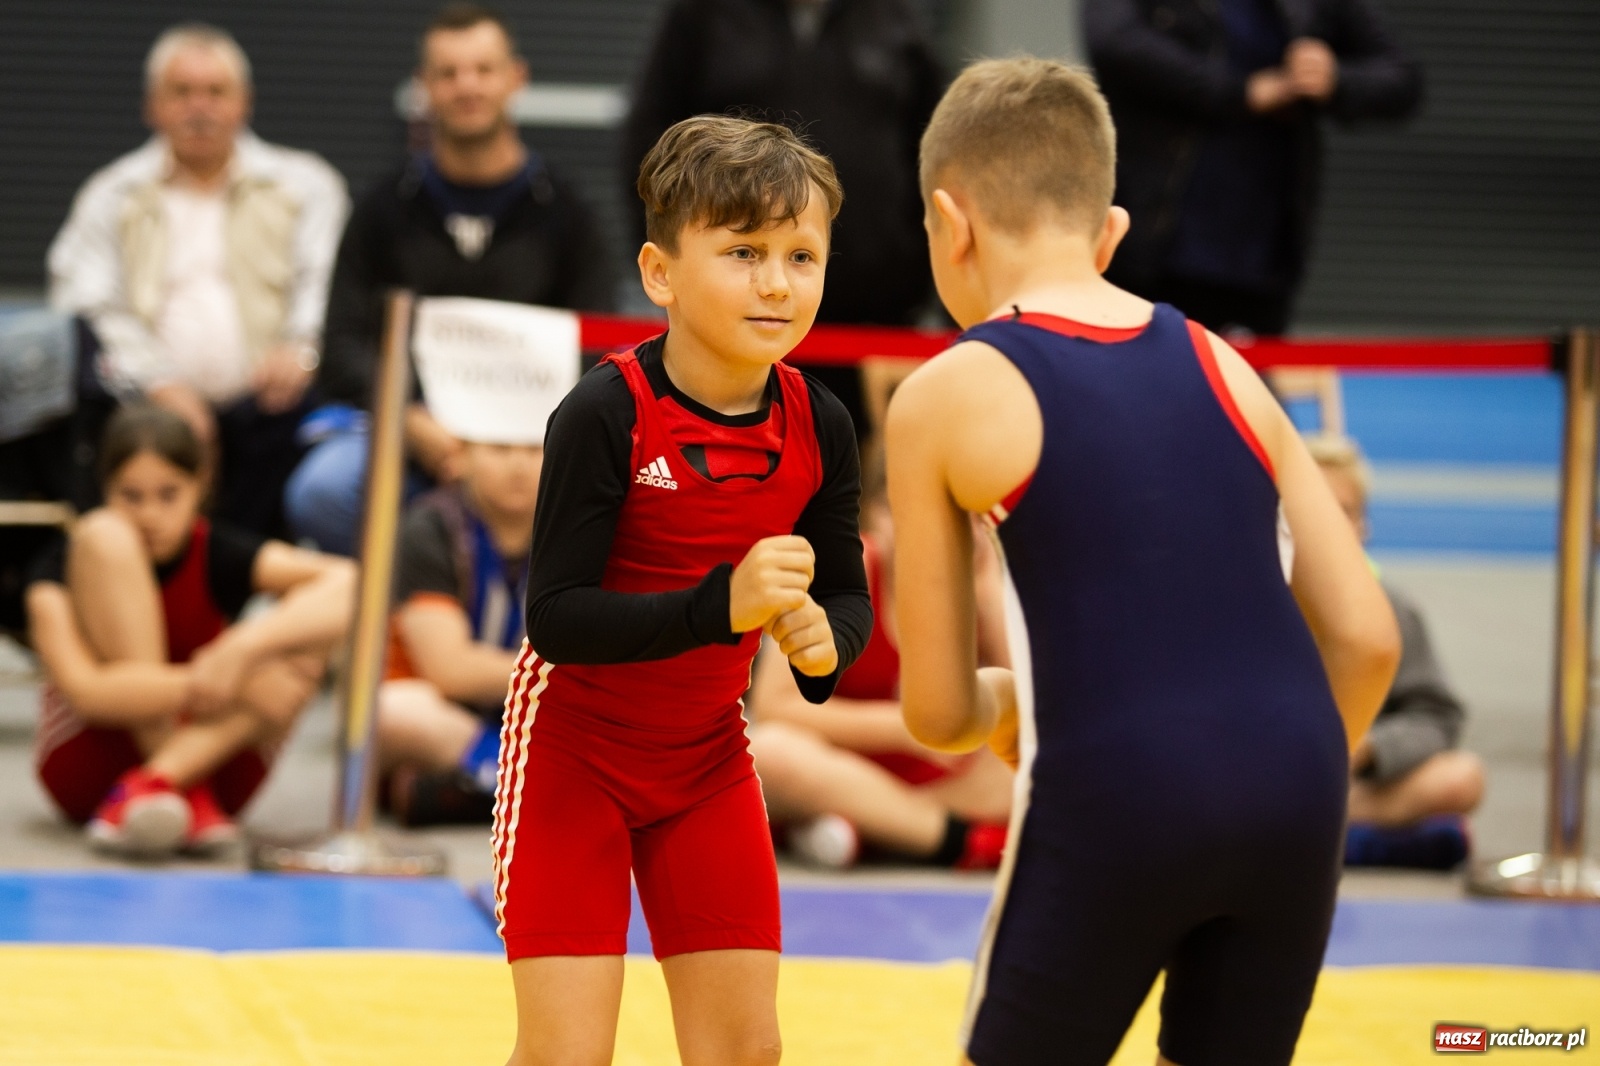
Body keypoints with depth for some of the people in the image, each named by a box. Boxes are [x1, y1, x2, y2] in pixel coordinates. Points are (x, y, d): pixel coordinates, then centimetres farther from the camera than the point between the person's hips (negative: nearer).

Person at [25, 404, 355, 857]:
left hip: (207, 752, 2)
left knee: (306, 626, -21)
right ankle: (185, 797, -28)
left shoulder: (219, 553, -7)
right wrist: (200, 683, -35)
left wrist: (243, 647, -35)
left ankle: (152, 784, -32)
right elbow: (82, 688, -28)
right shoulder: (63, 569, -12)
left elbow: (346, 584, -22)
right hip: (89, 763, -2)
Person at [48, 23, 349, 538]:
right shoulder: (110, 196, 18)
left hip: (264, 404, 0)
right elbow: (86, 306, 5)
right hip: (152, 403, 0)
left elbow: (325, 284, 5)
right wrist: (157, 381, -13)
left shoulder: (305, 184, 19)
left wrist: (301, 349, -19)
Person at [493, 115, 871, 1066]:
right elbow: (555, 617, -27)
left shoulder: (818, 426, -10)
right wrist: (720, 605, -39)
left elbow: (849, 596, 0)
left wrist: (824, 638, -24)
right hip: (574, 746, -5)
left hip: (707, 755, 5)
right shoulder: (607, 414, -24)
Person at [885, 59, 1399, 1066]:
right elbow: (1366, 639, 12)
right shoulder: (1220, 367, 15)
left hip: (1111, 802, -4)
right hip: (1293, 784, 4)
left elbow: (939, 712, 6)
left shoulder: (947, 397, 4)